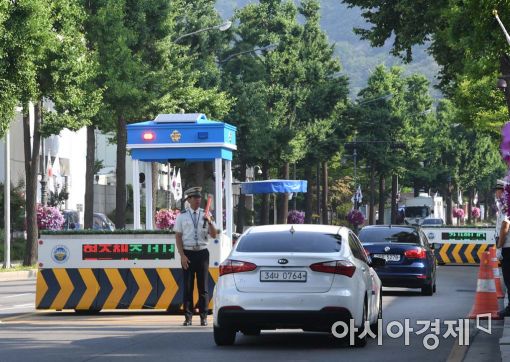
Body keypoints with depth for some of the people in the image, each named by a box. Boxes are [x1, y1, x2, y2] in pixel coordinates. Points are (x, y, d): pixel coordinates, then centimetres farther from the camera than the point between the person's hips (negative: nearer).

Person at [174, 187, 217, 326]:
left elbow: (214, 235, 4)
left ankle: (203, 316, 8)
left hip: (202, 252, 1)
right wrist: (182, 255, -7)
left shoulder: (205, 215, 8)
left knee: (203, 286, 3)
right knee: (187, 286, -1)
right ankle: (188, 317, 4)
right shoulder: (182, 216, 4)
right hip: (188, 253, -1)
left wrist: (209, 222, -14)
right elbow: (178, 237, 2)